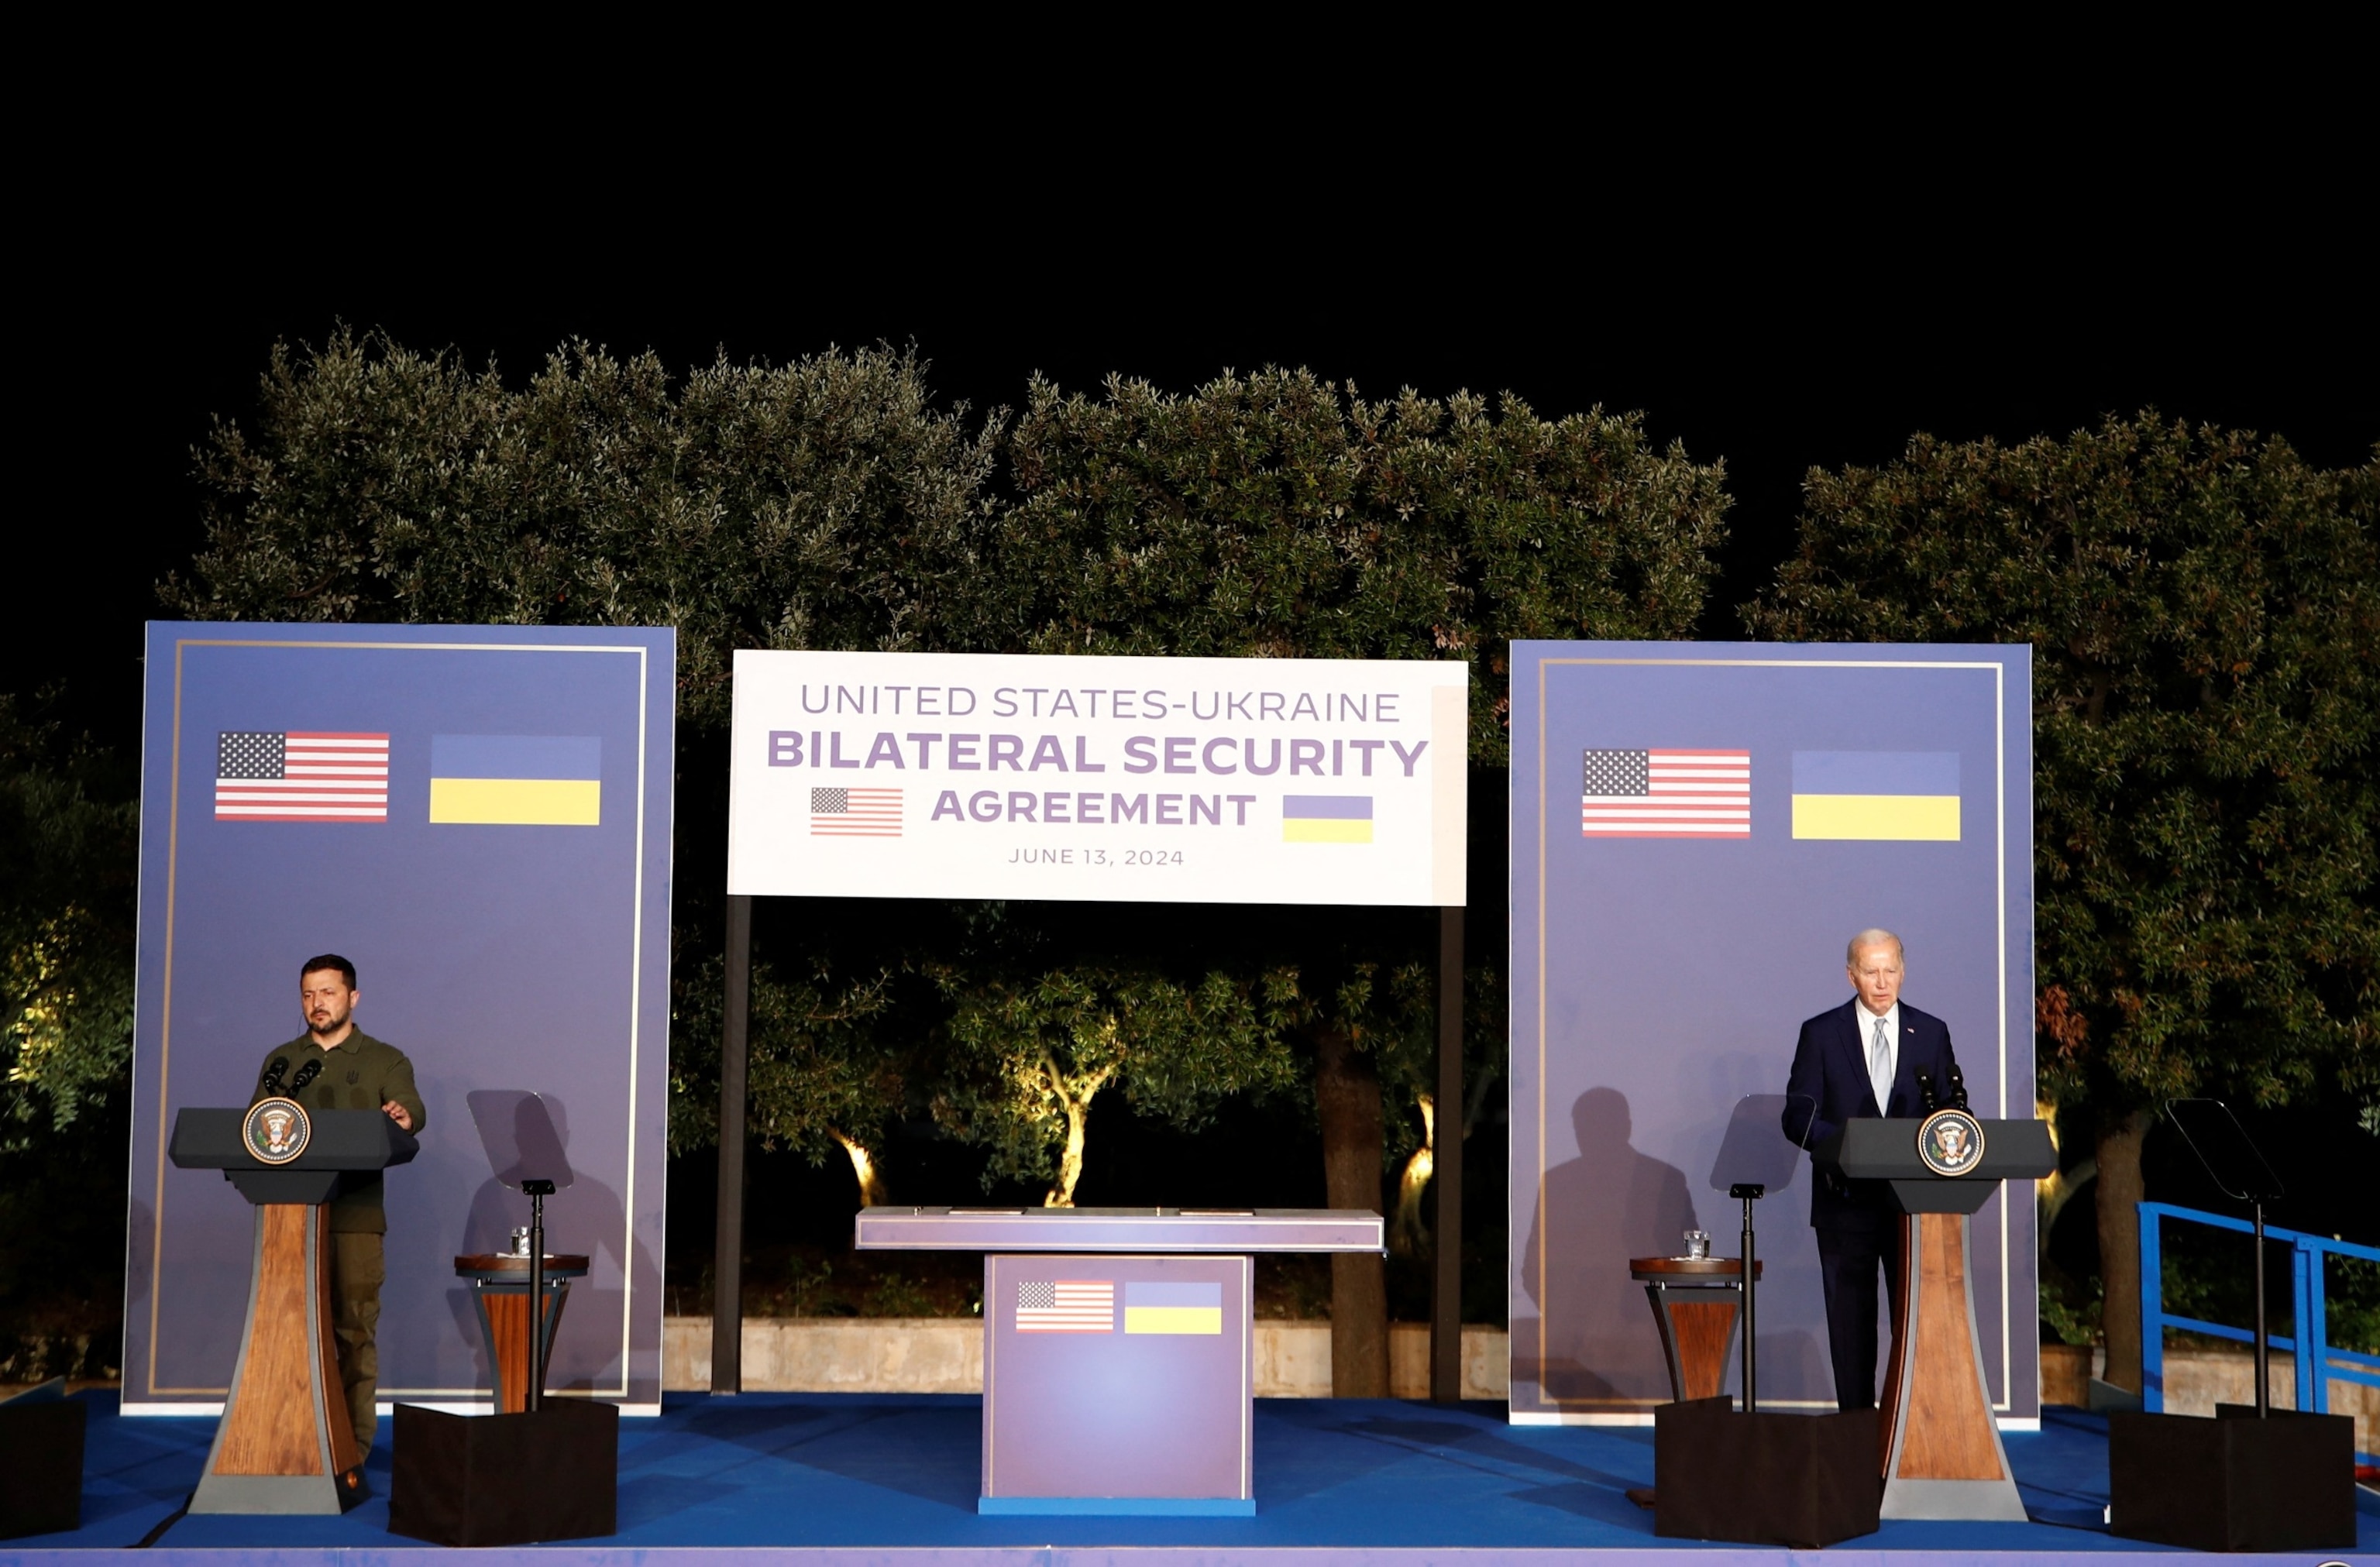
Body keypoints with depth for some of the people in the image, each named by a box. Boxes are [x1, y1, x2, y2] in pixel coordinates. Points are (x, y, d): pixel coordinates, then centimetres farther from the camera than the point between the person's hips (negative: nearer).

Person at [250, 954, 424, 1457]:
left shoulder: (385, 1061, 8)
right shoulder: (280, 1061, 18)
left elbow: (412, 1111, -9)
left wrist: (403, 1118, -34)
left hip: (355, 1215, -3)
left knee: (354, 1329, -5)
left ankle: (353, 1449, -2)